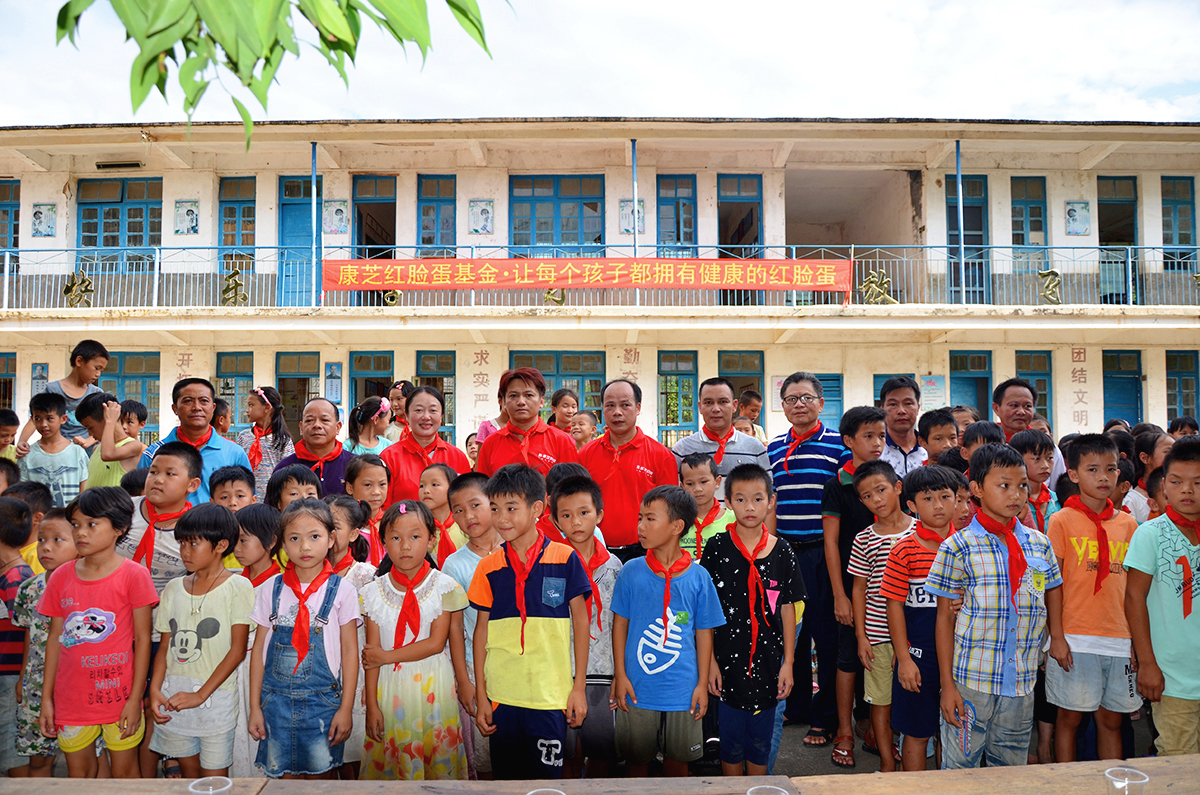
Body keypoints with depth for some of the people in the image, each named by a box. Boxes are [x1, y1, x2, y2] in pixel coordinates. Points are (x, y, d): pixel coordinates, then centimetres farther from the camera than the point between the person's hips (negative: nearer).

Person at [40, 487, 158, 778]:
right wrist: (46, 698, 7)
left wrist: (135, 699, -10)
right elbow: (54, 638, 8)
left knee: (124, 773, 9)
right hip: (71, 698, 4)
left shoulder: (133, 575, -11)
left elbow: (142, 640, -9)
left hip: (119, 696, -3)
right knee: (78, 773, 15)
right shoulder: (61, 577, 2)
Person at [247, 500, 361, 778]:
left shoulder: (342, 590, -4)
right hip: (276, 700, 2)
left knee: (321, 774, 3)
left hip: (322, 700, -2)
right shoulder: (272, 588, 2)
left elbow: (350, 650, -2)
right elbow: (259, 648, 6)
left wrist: (346, 708, -4)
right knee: (283, 773, 9)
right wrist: (254, 707, 4)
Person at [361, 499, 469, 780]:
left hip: (432, 686, -1)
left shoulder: (442, 586, -4)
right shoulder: (375, 591, 1)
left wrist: (386, 656, -11)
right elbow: (372, 655, 1)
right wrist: (372, 704, -2)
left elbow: (436, 643, -9)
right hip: (390, 689, 2)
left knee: (437, 761, 4)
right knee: (389, 763, 7)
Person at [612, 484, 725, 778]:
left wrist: (703, 684, 3)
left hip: (682, 688, 0)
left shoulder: (698, 576, -5)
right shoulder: (631, 571, -4)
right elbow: (620, 624, 3)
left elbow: (704, 632, 2)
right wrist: (620, 675, 0)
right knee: (636, 757, 12)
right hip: (638, 687, 0)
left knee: (677, 757, 14)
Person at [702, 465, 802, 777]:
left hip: (768, 661, 2)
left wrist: (788, 663, 2)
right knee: (731, 740, 9)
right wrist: (709, 661, -6)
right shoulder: (718, 548, -6)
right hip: (728, 659, -2)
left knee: (760, 741, 13)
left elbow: (787, 609, 4)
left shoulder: (782, 552, -1)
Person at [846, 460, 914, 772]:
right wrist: (860, 635, 1)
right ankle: (887, 760, 21)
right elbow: (860, 588, 5)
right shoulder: (864, 540, 1)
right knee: (880, 699, 7)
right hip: (876, 633, 1)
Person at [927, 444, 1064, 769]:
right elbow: (945, 617, -4)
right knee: (960, 767, 5)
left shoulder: (1040, 544, 5)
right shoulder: (958, 547, -7)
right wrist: (947, 684, -6)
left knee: (1012, 771, 15)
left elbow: (1054, 604, 17)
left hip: (1022, 681, 4)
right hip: (971, 680, -4)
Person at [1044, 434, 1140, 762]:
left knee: (1112, 719, 12)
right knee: (1070, 716, 5)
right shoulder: (1062, 520, -4)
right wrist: (1056, 636, -9)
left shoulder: (1128, 523, 8)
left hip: (1119, 638, 4)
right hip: (1074, 639, -4)